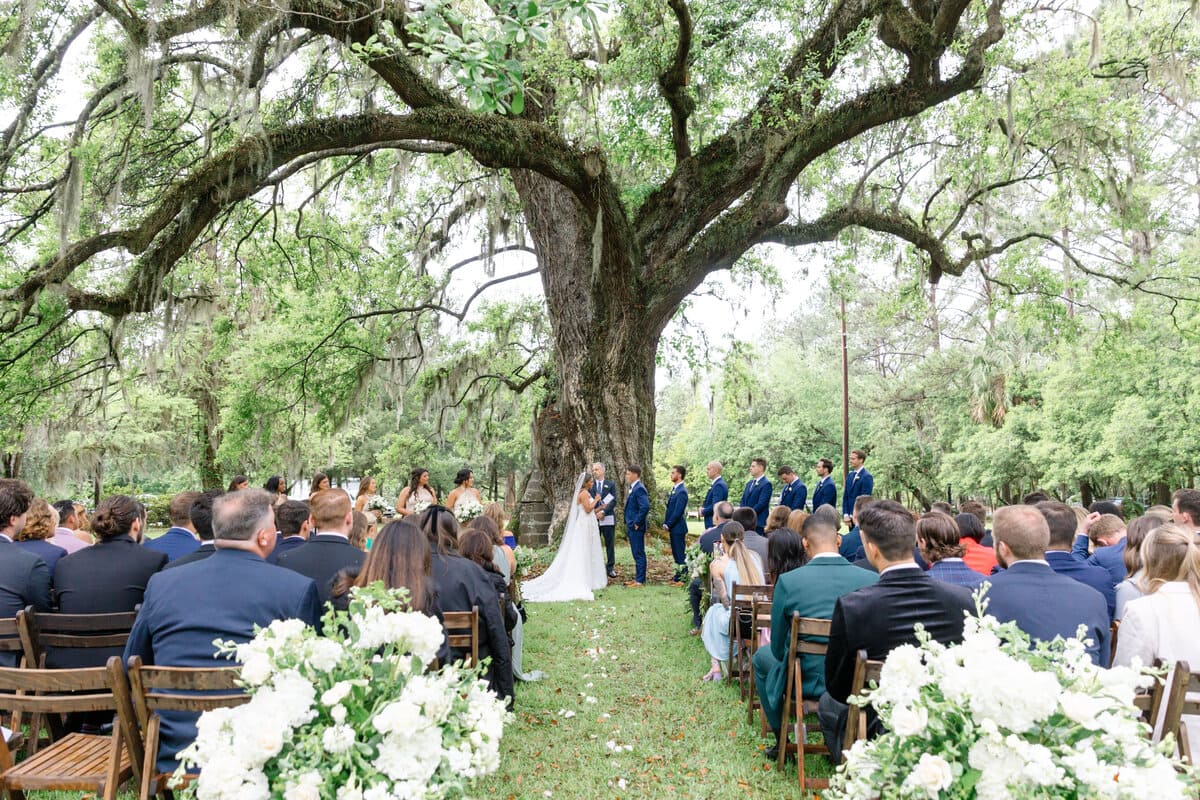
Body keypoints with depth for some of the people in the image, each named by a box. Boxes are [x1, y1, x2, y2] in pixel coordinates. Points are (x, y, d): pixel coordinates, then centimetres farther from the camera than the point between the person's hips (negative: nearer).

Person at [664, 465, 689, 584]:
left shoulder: (681, 491, -17)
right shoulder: (674, 489, 12)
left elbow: (678, 512, -20)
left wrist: (668, 525, -13)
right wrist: (665, 523, 9)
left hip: (678, 527, -9)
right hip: (673, 528, 9)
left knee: (680, 553, -2)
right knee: (675, 552, 16)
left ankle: (682, 578, 4)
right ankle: (678, 575, 25)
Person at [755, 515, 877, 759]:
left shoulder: (788, 581, -18)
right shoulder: (872, 580, -13)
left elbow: (778, 648, -6)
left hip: (806, 682, -2)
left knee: (762, 657, 29)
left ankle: (782, 741, 31)